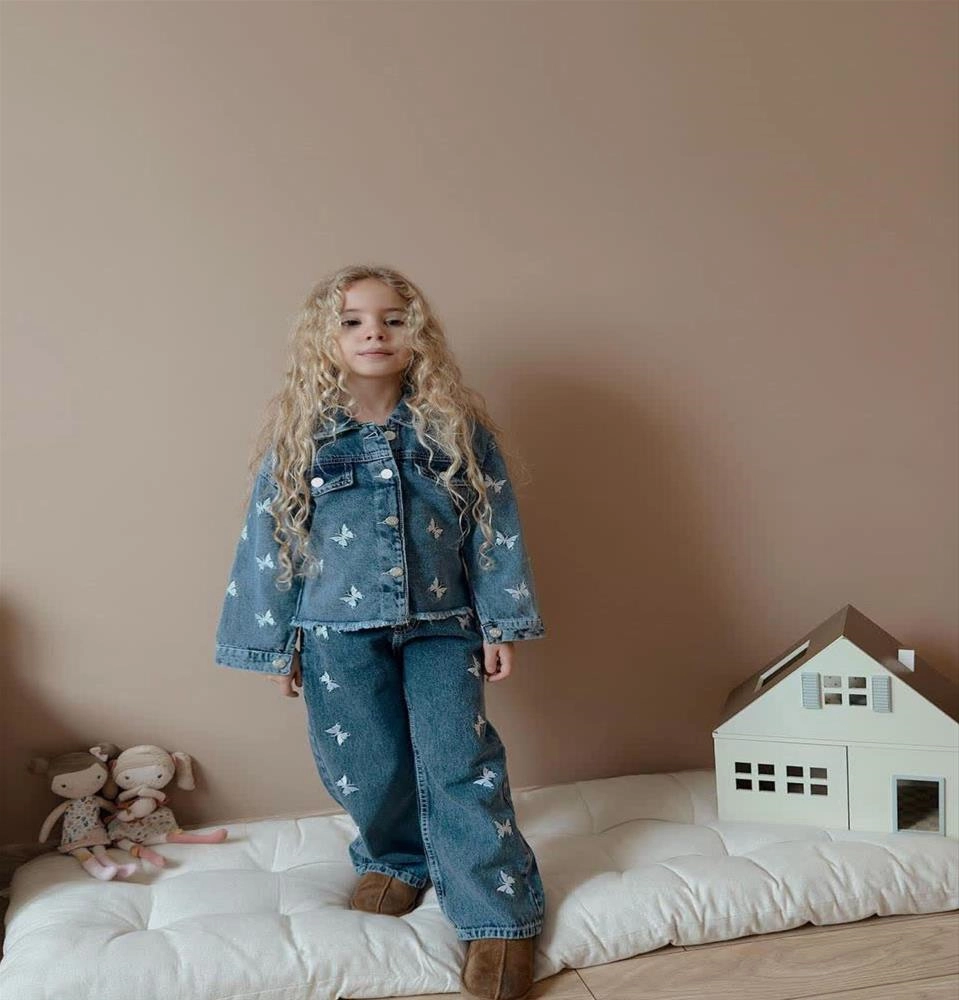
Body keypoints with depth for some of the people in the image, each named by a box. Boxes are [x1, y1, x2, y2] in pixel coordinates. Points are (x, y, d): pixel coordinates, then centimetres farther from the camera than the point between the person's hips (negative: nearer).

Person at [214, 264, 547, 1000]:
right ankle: (395, 862, 38)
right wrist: (277, 643, 5)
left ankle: (500, 918, 10)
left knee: (459, 766, -2)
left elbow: (495, 530, 2)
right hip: (339, 634, 1)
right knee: (369, 769, 9)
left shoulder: (457, 429, -1)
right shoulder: (298, 438, -2)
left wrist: (501, 623, -1)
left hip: (443, 627, 0)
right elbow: (268, 543, 3)